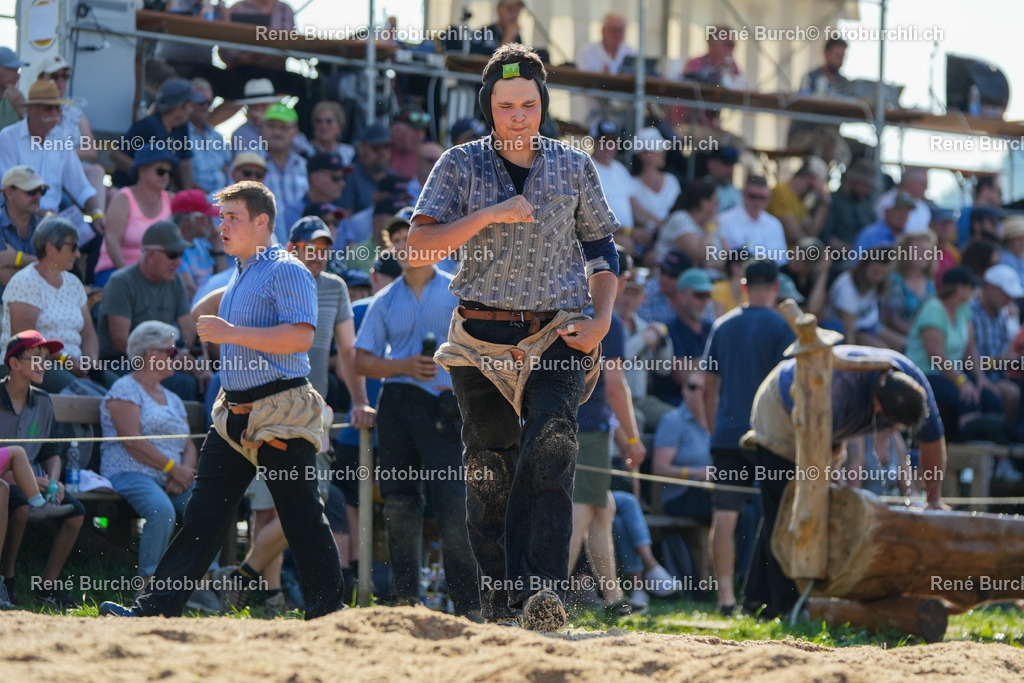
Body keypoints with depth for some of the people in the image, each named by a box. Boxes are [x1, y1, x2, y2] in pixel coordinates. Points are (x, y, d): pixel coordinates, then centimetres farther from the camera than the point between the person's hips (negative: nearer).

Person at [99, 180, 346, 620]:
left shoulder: (286, 271, -9)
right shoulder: (239, 278, 20)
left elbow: (301, 336, -22)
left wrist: (231, 334, -22)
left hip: (281, 417, -8)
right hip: (235, 415, 8)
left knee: (303, 519, -3)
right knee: (203, 514, 2)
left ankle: (327, 613, 5)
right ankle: (157, 609, -2)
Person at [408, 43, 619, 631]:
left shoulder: (573, 167, 9)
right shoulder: (462, 165, 6)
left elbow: (602, 249, 17)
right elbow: (419, 247, -4)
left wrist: (602, 318, 1)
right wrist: (490, 214, -15)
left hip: (558, 334, -1)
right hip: (485, 335, 1)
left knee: (550, 455, -20)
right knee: (490, 472, 1)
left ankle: (545, 594, -31)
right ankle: (500, 609, 9)